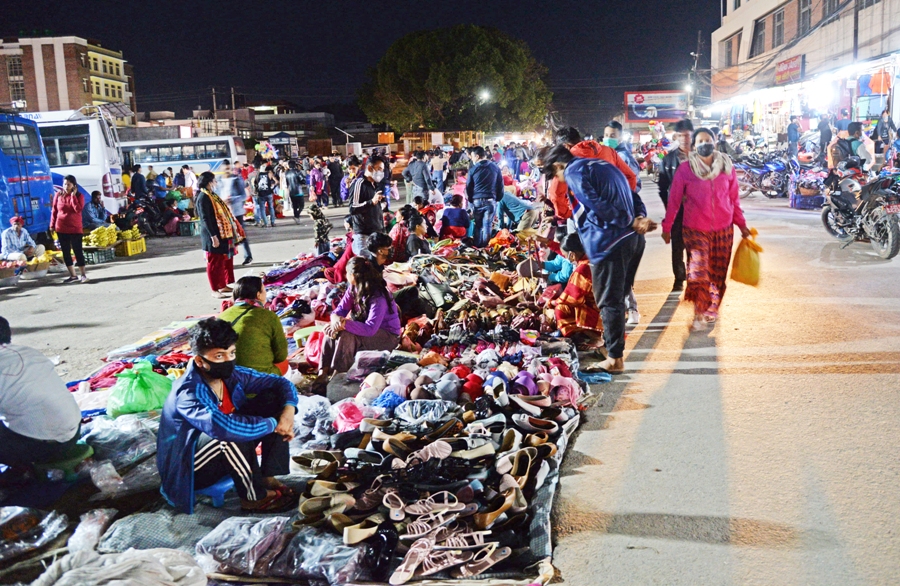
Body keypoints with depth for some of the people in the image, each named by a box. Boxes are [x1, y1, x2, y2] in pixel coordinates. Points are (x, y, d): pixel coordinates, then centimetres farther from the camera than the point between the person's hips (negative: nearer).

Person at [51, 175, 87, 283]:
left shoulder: (79, 196, -3)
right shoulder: (58, 195, 3)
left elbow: (78, 209, -18)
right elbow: (54, 211, 8)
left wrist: (73, 196, -16)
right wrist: (52, 225, 5)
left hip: (75, 228, -3)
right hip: (61, 228, 3)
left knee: (78, 251, -2)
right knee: (65, 252, 6)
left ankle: (83, 275, 5)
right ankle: (73, 275, 14)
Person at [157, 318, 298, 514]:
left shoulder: (232, 375, -10)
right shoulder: (188, 392, -31)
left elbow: (281, 383, -1)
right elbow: (225, 427, -46)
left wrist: (288, 410, -23)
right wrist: (273, 424, -33)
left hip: (227, 452, 7)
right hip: (190, 467, -7)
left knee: (273, 399, -6)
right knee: (231, 434, -38)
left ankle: (267, 477, -7)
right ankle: (253, 497, -16)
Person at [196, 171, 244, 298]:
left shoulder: (211, 195, 14)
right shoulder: (203, 197, -16)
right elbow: (205, 219, -21)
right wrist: (213, 236, -25)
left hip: (223, 234, 10)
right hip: (214, 236, -10)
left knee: (225, 260, 15)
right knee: (215, 262, -2)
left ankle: (223, 286, 26)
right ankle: (215, 290, 6)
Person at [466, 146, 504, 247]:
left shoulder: (473, 169, -1)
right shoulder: (495, 167, 5)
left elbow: (468, 187, 5)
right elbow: (500, 184, 8)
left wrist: (471, 199, 17)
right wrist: (498, 198, 17)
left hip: (477, 200, 0)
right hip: (491, 200, 0)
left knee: (478, 225, 12)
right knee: (487, 225, 2)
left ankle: (478, 246, 16)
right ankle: (485, 247, 2)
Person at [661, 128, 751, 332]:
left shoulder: (727, 167, 2)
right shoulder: (685, 170, -5)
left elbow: (734, 198, 10)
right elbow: (674, 200, 0)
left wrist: (741, 224, 13)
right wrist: (666, 227, 2)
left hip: (723, 229, 3)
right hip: (695, 230, -3)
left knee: (718, 273, 9)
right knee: (698, 272, -11)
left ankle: (711, 310, 27)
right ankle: (700, 315, 3)